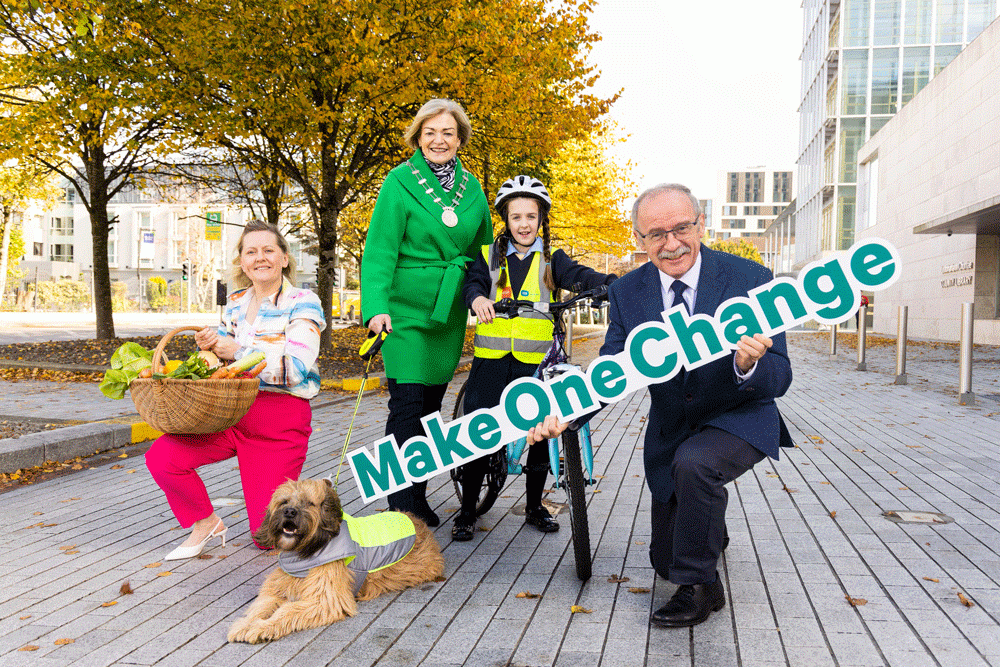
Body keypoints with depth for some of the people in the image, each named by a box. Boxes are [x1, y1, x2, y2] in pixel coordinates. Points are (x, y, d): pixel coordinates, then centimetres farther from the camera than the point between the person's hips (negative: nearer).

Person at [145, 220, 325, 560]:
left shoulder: (303, 303, -6)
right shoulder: (236, 303, 12)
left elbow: (297, 367, -18)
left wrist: (240, 351, -22)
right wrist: (210, 345, -2)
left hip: (281, 422, -5)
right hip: (230, 411, 5)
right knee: (161, 457, -19)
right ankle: (207, 523, 6)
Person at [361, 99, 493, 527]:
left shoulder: (471, 187, 10)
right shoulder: (401, 181, -6)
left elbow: (483, 247, 18)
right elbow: (380, 248, -12)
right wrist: (376, 306, -23)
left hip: (448, 312, 5)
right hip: (405, 308, -5)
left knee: (432, 404, 10)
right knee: (407, 402, -8)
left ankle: (419, 496, 21)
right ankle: (400, 504, 1)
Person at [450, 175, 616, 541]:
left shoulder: (551, 259, 10)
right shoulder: (490, 255, 11)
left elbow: (578, 276, -7)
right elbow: (473, 282, -5)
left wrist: (613, 284, -28)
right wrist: (478, 298, -30)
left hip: (537, 359, 1)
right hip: (493, 357, 0)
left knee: (542, 431, 3)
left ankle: (534, 506, 23)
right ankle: (467, 510, 14)